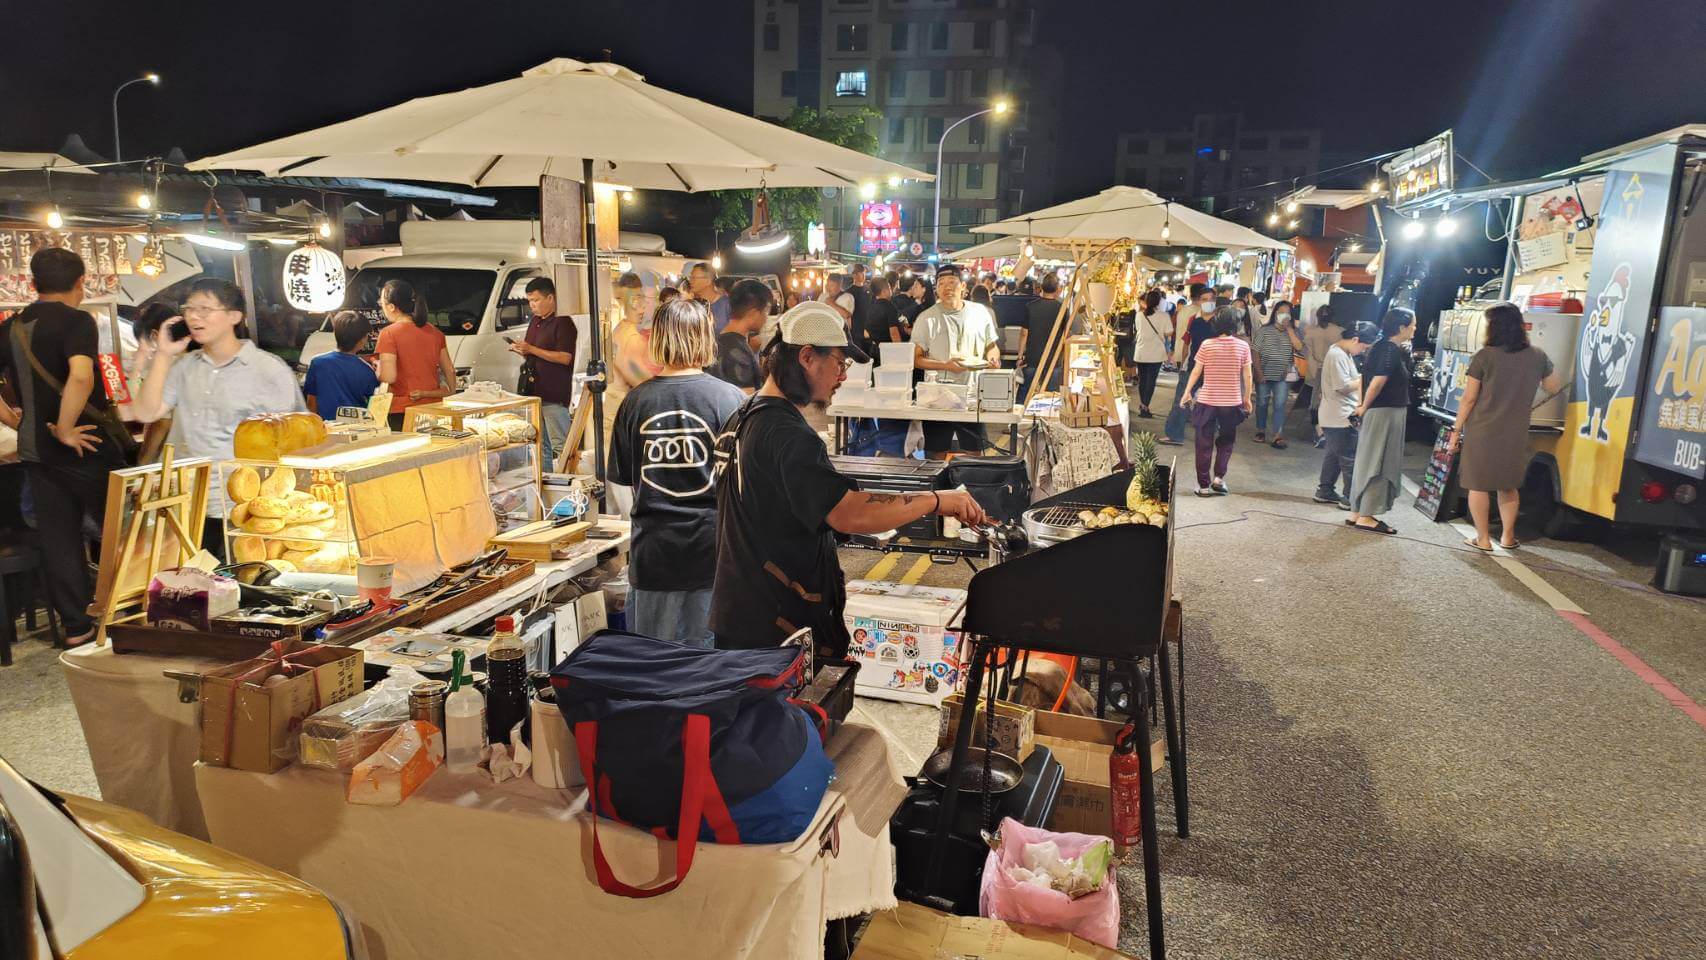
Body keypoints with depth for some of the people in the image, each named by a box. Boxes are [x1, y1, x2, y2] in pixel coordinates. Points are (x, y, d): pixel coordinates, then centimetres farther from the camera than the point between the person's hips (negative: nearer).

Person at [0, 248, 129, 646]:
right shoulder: (76, 321, -12)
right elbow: (80, 376, -30)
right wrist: (65, 430, -21)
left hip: (35, 450, 6)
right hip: (87, 446, -6)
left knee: (58, 538, 9)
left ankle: (76, 627, 14)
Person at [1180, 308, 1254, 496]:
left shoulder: (1207, 345, -8)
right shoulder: (1243, 346, -5)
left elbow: (1196, 371, -3)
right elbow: (1247, 376, 0)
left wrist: (1187, 392, 10)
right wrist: (1247, 398, 12)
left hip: (1207, 401, -1)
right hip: (1232, 402, 1)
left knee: (1204, 445, 8)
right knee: (1226, 441, 20)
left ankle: (1204, 485, 10)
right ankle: (1219, 477, 8)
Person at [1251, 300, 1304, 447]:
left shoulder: (1293, 332, 4)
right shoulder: (1264, 330, -1)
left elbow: (1299, 347, -14)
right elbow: (1256, 352, -3)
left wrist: (1288, 328, -12)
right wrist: (1258, 371, -10)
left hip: (1283, 376, 0)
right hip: (1264, 374, 0)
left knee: (1280, 405, -5)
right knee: (1262, 403, 10)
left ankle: (1278, 436, -6)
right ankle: (1261, 431, 23)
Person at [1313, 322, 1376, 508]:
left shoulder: (1345, 353, 14)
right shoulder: (1337, 355, -19)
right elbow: (1343, 387, -22)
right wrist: (1364, 378, -11)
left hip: (1340, 416, 10)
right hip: (1340, 418, -10)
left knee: (1333, 456, 16)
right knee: (1351, 459, -5)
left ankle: (1324, 491, 24)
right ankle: (1351, 498, -1)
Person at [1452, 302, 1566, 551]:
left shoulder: (1484, 356, -10)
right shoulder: (1537, 357, 2)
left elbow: (1468, 398, -9)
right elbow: (1554, 387, 19)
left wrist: (1457, 429, -1)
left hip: (1482, 431, -4)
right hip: (1515, 434, 4)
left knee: (1478, 485, 7)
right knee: (1508, 486, 19)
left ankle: (1483, 539, 9)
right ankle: (1507, 536, 24)